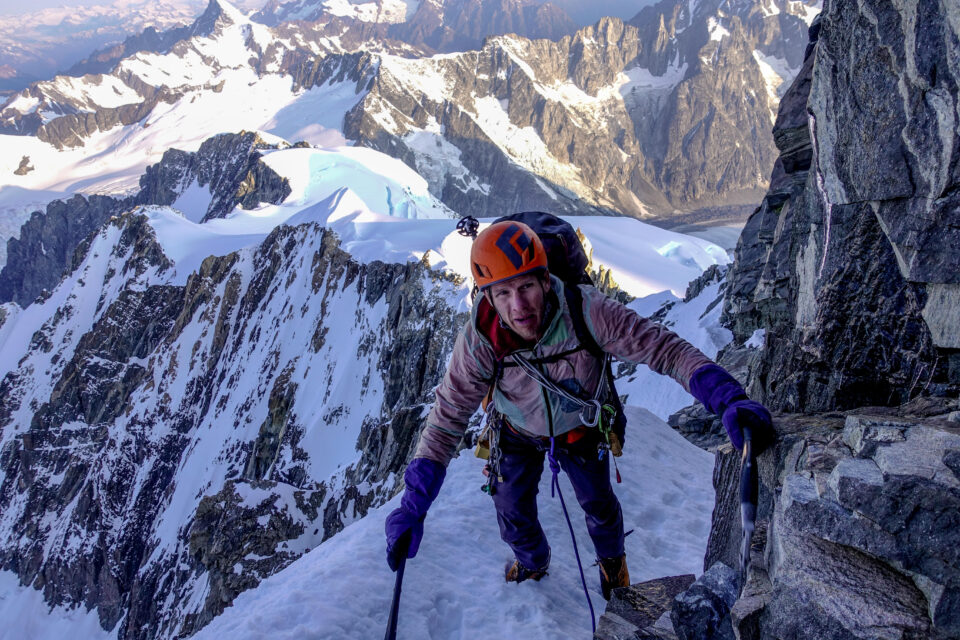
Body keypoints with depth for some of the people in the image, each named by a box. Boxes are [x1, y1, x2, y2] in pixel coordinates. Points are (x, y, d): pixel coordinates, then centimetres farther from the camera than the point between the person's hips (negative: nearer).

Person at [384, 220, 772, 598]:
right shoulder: (478, 342, -35)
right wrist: (412, 508, -31)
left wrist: (728, 400, -53)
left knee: (599, 506, 21)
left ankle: (611, 558, 58)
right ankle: (534, 562, 53)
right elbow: (445, 422, -26)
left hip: (579, 428, 0)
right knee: (513, 519, 16)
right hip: (518, 433, 1)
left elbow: (666, 350, -37)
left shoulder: (586, 312, -40)